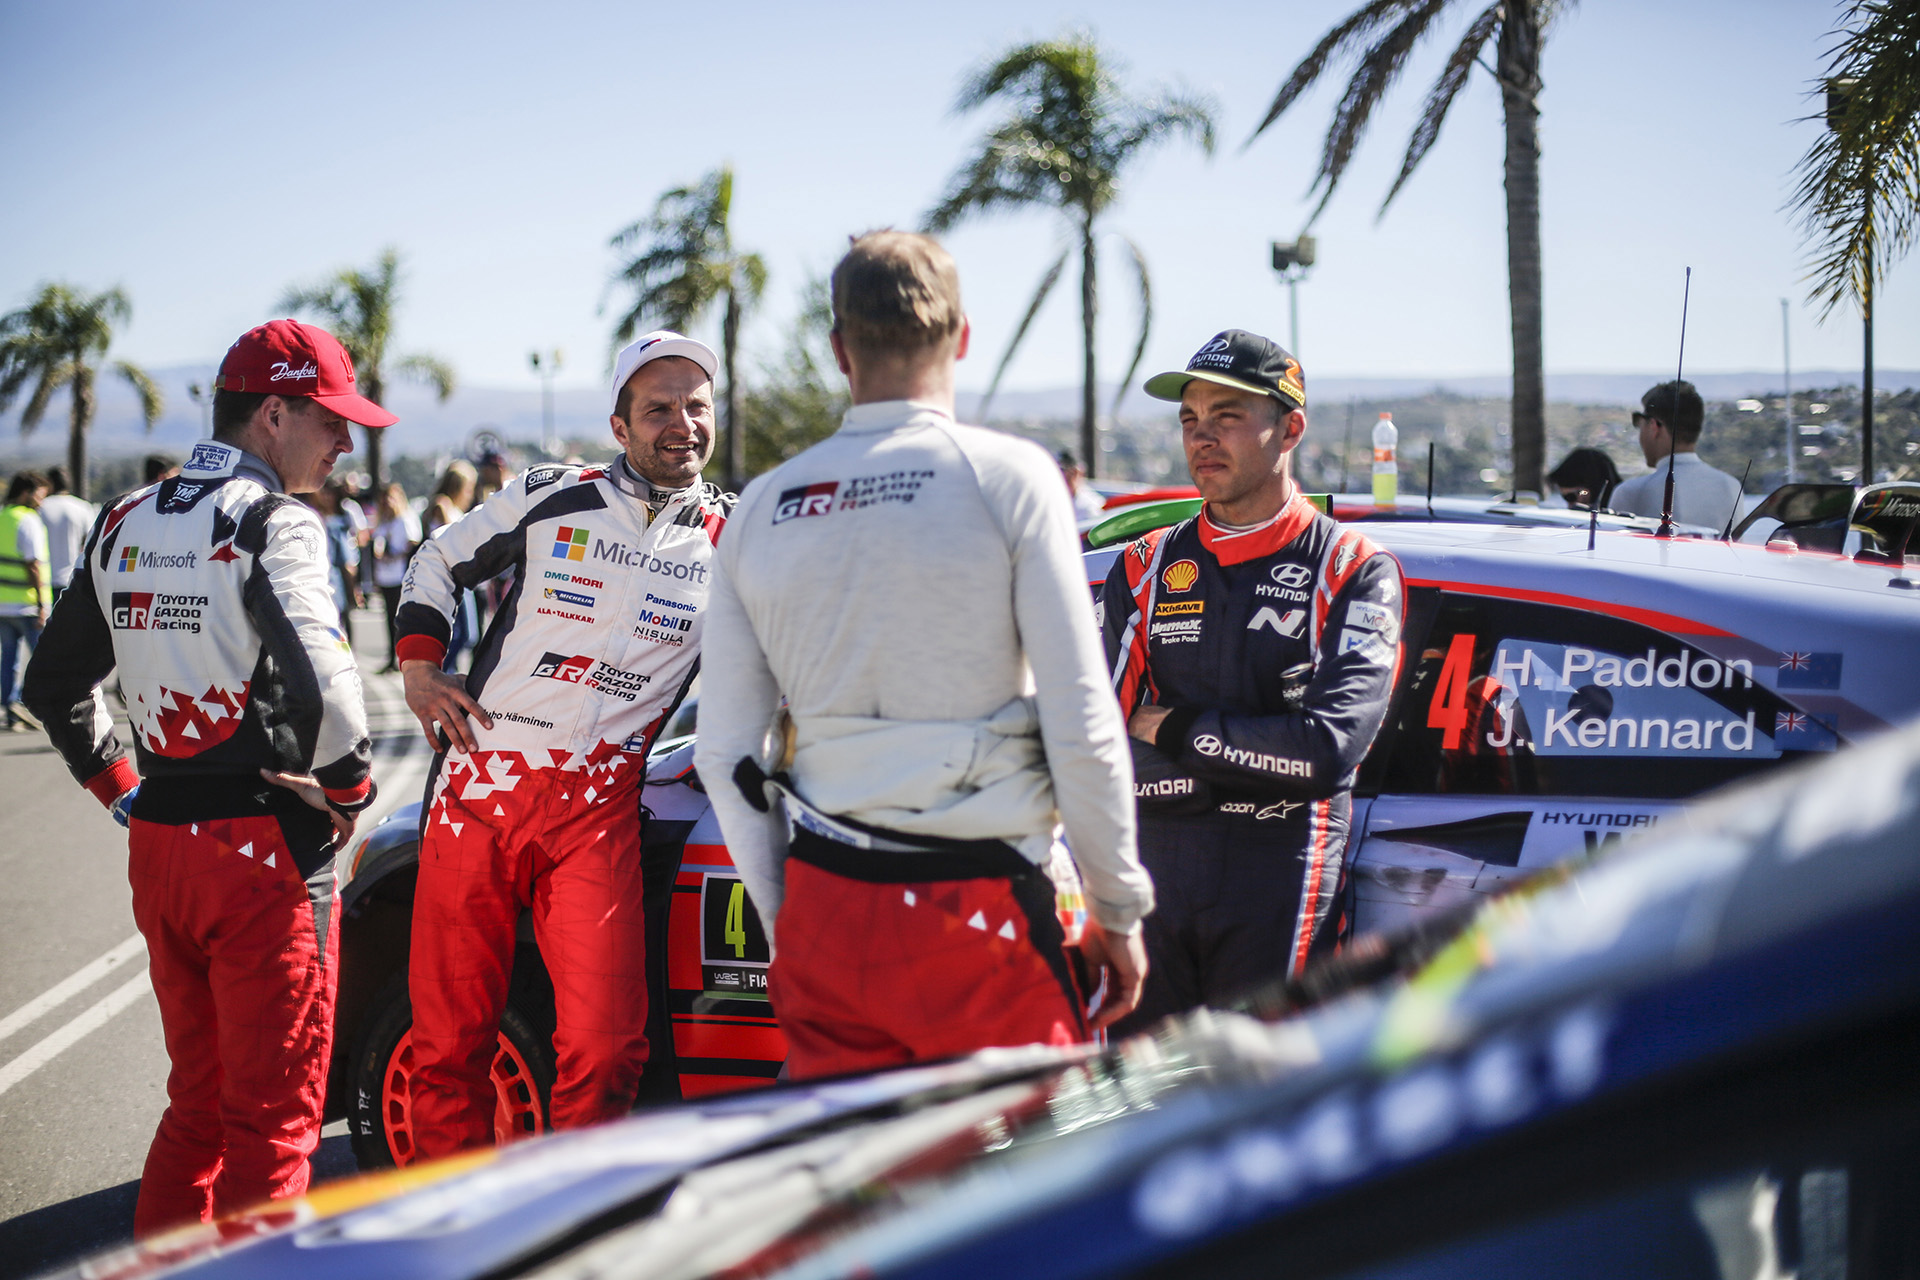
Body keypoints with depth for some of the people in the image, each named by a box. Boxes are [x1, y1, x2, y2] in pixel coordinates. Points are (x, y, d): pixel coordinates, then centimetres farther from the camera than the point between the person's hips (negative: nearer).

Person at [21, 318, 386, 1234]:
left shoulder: (124, 525, 11)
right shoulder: (272, 524, -14)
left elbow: (53, 685, 18)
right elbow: (321, 683, -28)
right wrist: (349, 787, -12)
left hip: (157, 846, 7)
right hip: (263, 849, -7)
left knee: (198, 1101, 20)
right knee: (273, 1119, 3)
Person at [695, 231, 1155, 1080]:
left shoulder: (759, 509, 8)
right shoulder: (1008, 477, -5)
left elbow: (725, 757, 10)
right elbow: (1081, 728, -8)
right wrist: (1118, 910, 2)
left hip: (824, 911, 5)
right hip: (977, 915, -4)